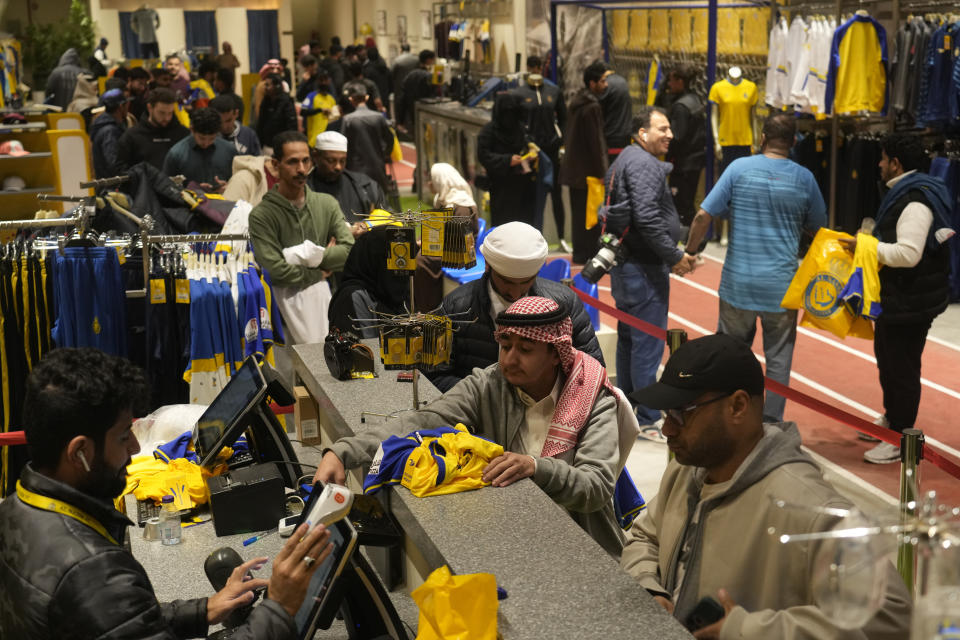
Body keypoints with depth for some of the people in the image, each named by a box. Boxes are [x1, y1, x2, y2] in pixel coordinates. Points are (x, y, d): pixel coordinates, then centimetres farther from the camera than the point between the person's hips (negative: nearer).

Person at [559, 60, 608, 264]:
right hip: (587, 170, -9)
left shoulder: (576, 101, 11)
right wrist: (601, 172, -13)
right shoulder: (592, 107, -18)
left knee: (579, 213, 14)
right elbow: (596, 142, -18)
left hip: (573, 168, 9)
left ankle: (580, 253, 21)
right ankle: (587, 254, 3)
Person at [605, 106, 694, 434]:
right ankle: (648, 419, 0)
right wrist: (675, 256, -18)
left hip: (624, 265, 11)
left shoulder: (623, 161, 17)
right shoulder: (644, 164, -16)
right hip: (644, 269, -11)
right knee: (648, 343, -5)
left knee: (629, 339, 18)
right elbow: (647, 218, -26)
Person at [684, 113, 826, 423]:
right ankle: (771, 422, 14)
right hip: (782, 284, 0)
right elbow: (817, 229, 10)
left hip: (738, 281, 0)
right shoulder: (804, 179, -2)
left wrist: (690, 251, 4)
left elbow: (704, 215, -8)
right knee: (778, 357, 10)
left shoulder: (739, 168, -6)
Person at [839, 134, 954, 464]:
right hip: (897, 297, 11)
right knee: (887, 357, 23)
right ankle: (891, 419, 40)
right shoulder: (907, 192, 11)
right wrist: (872, 239, 10)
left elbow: (909, 253, -29)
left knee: (901, 366, -2)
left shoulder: (916, 201, -22)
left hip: (911, 301, -11)